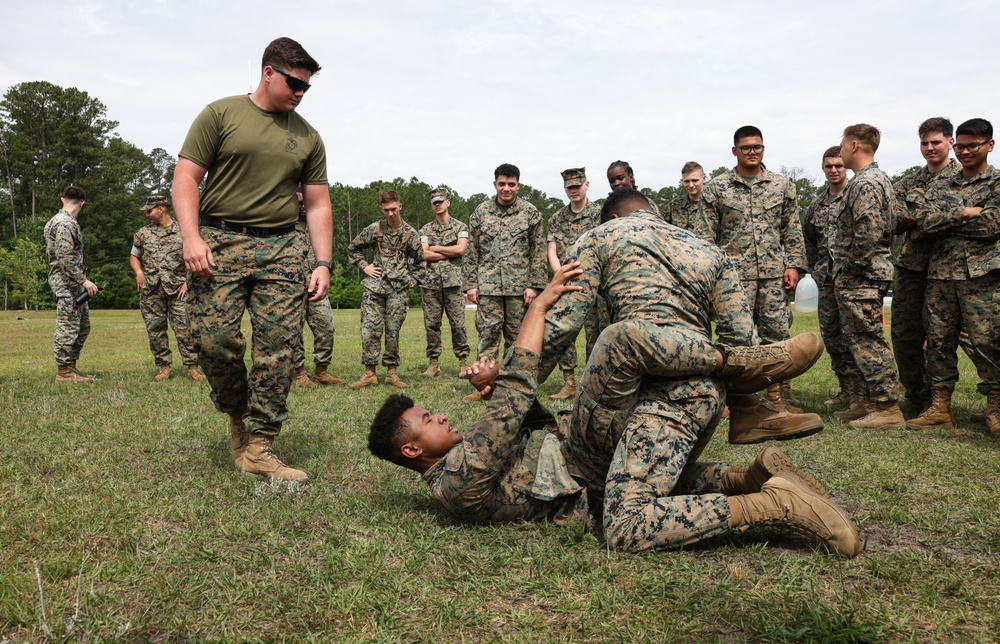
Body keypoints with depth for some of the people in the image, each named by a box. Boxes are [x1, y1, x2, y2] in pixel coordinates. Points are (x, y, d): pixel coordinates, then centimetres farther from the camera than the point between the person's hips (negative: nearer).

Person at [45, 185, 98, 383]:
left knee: (83, 326, 15)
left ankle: (71, 366, 21)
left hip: (73, 285, 10)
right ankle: (63, 372, 1)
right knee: (68, 328, -5)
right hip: (67, 284, -10)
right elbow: (65, 259, -23)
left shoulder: (56, 220, 16)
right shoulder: (66, 223, -16)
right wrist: (84, 281, -23)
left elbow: (49, 255, 21)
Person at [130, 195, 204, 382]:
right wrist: (139, 272, 0)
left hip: (177, 289, -3)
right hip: (150, 290, 3)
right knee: (155, 329, 3)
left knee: (184, 327, -8)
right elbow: (134, 256, 20)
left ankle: (192, 367, -4)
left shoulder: (182, 232, 4)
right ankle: (164, 367, 11)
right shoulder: (143, 233, 13)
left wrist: (187, 282, -6)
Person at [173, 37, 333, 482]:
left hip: (283, 248, 3)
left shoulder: (307, 137, 16)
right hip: (220, 242, -2)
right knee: (215, 339, -10)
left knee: (279, 350, -6)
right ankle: (236, 413, 20)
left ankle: (258, 448, 2)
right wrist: (191, 237, -12)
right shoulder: (221, 115, 7)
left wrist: (323, 263, 4)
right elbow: (186, 177, 1)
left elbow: (317, 204, 15)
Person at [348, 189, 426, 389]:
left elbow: (419, 261, 17)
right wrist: (364, 266, 6)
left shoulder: (410, 234, 5)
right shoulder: (374, 229, 4)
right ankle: (369, 374, 2)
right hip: (374, 286, 0)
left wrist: (413, 279, 8)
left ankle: (392, 372, 12)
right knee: (370, 329, -5)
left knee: (393, 331, 2)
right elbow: (353, 248, 16)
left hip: (398, 290, 0)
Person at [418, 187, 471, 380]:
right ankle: (433, 363, 9)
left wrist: (435, 248, -3)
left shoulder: (460, 227, 8)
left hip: (453, 282, -2)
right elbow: (425, 255, -2)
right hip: (431, 283, 2)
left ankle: (463, 362, 5)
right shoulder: (425, 229, 13)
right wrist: (450, 253, -5)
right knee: (431, 324, 2)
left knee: (458, 323, -3)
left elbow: (461, 249, -9)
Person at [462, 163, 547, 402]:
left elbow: (538, 252, 2)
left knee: (517, 336, 5)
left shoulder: (531, 213, 4)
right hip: (488, 285, 1)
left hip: (519, 286, 0)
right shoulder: (480, 212, 7)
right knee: (488, 334, -2)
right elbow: (471, 252, 8)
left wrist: (533, 285, -5)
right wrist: (470, 284, 2)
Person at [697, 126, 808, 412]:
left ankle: (780, 394, 13)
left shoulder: (782, 186, 11)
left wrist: (793, 265, 2)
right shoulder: (716, 188, 5)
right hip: (734, 273, -2)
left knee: (778, 333, 3)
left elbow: (792, 230, 12)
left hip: (773, 273, 2)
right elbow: (705, 234, 3)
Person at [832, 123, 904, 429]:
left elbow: (868, 235, -25)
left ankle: (887, 409, -1)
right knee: (861, 340, 15)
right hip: (861, 278, 11)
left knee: (868, 341, -6)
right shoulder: (876, 178, 18)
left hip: (860, 278, -11)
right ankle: (872, 402, 23)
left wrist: (849, 269, -15)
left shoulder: (865, 184, -16)